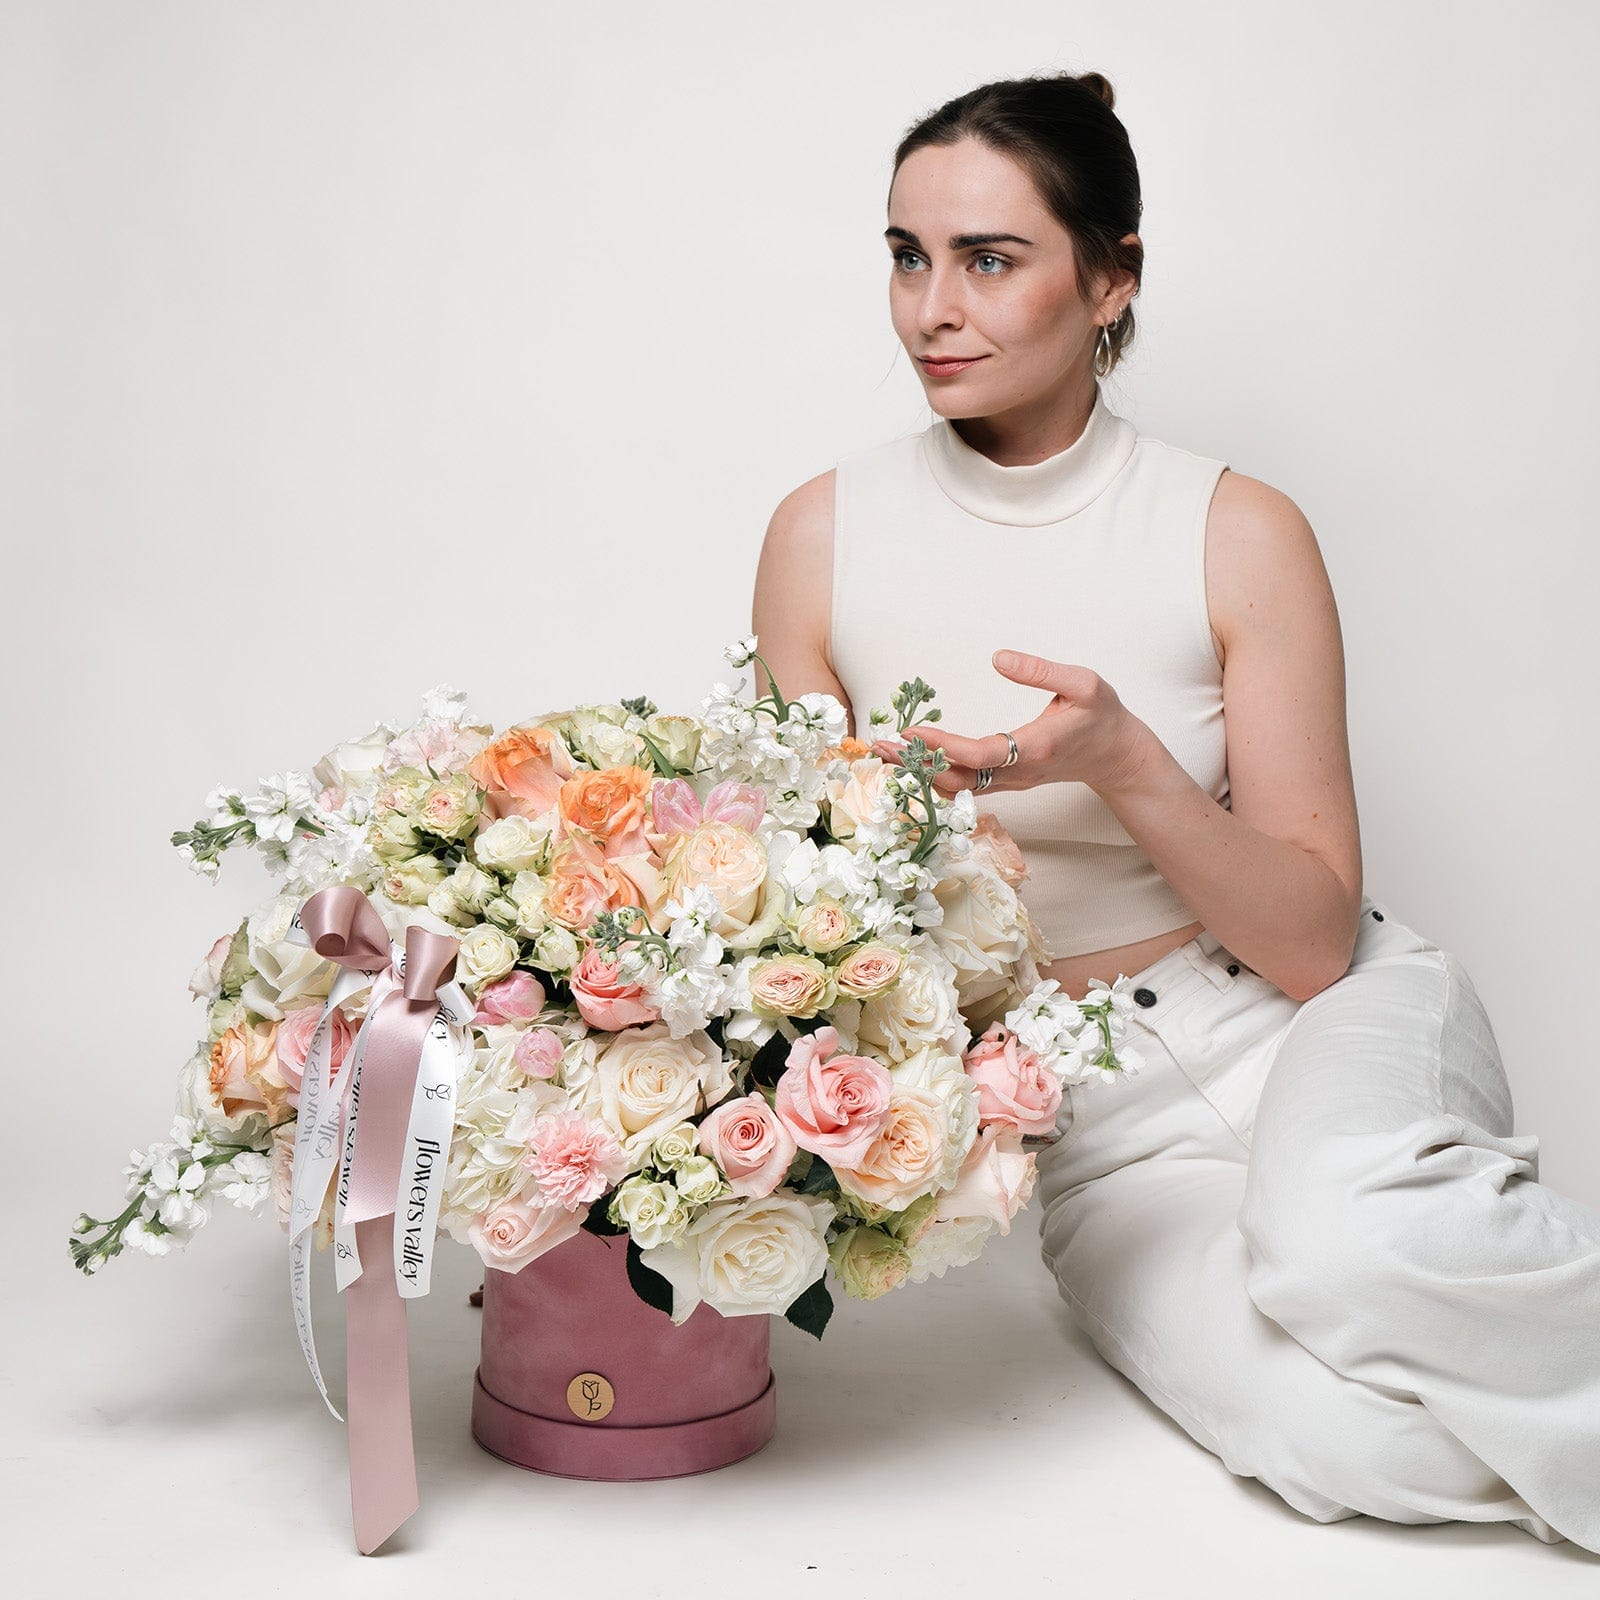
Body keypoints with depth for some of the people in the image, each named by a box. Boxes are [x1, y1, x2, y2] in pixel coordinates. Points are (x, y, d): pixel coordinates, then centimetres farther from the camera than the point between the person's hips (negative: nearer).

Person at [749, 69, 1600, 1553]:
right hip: (1095, 1124, 1)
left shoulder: (1237, 534, -8)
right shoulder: (825, 534, -2)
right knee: (1348, 1442, -29)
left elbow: (1318, 942, -9)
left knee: (1340, 1235, -38)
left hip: (1318, 1033, -1)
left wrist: (1119, 764, -23)